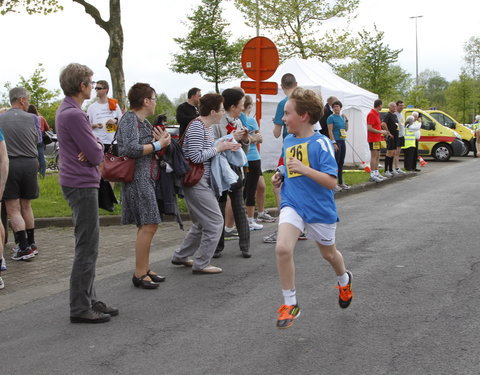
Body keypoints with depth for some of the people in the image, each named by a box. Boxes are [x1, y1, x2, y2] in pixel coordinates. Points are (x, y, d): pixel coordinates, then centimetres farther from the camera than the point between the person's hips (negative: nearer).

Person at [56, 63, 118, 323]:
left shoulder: (68, 111, 13)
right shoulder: (73, 114, -20)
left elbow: (96, 148, 13)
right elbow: (96, 155, -20)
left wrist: (94, 148, -9)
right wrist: (97, 150, 2)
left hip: (80, 183, 11)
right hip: (82, 184, -11)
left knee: (87, 246, 15)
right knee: (87, 248, -6)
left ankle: (89, 301, 23)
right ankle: (80, 308, 0)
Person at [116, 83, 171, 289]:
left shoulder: (143, 121, 18)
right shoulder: (129, 119, -12)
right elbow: (131, 149, -23)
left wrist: (161, 141, 3)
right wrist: (158, 144, -13)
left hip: (146, 179, 10)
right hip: (137, 178, -10)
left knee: (146, 225, 13)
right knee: (149, 224, -11)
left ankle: (145, 270, 21)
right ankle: (139, 274, -6)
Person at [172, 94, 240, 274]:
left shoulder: (208, 127, 14)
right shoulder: (196, 127, -17)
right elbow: (196, 157, -23)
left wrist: (224, 147, 6)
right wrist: (218, 148, -13)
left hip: (203, 182, 11)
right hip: (196, 182, -11)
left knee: (202, 223, 19)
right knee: (215, 222, -6)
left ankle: (180, 257, 29)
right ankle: (201, 264, 3)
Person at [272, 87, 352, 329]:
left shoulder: (320, 143, -15)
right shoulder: (289, 141, 5)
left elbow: (331, 182, -21)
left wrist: (305, 170, -32)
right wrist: (281, 178, 4)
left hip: (320, 208, -3)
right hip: (292, 204, 4)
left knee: (328, 253, 18)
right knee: (282, 248, -21)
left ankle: (344, 280, 55)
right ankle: (290, 304, -6)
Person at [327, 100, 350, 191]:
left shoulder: (342, 117, 14)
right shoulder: (331, 117, -7)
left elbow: (346, 129, 20)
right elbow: (330, 131, -14)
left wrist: (346, 120, 7)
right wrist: (334, 143, -20)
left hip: (342, 141, 7)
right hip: (336, 141, -7)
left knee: (341, 162, 11)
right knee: (335, 162, -7)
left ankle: (341, 182, 18)